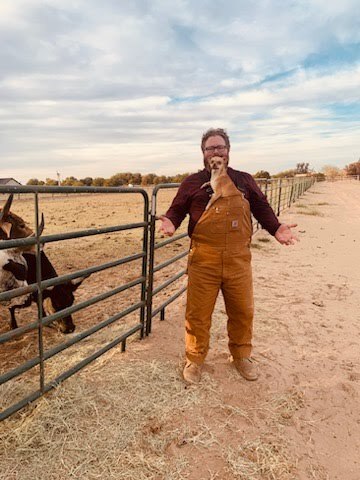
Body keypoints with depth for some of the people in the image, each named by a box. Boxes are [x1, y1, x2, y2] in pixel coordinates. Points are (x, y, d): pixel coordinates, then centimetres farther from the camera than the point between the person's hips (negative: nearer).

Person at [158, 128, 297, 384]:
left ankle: (241, 356, 37)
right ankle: (195, 360, 27)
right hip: (203, 260, -2)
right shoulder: (192, 183, 8)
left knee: (243, 311, 13)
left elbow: (262, 208, 15)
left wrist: (276, 228, -2)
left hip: (239, 260, 2)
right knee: (198, 313, 5)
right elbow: (176, 210, 10)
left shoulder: (245, 180, 14)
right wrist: (170, 223, -12)